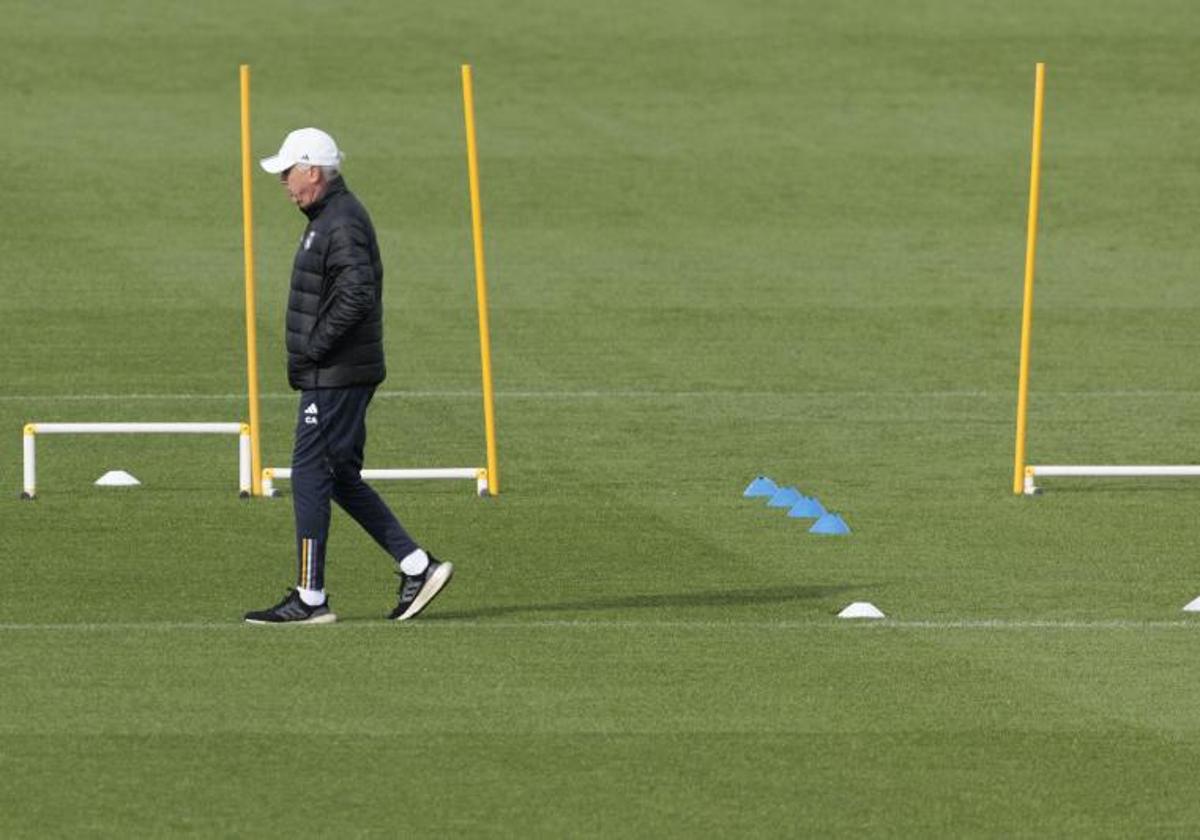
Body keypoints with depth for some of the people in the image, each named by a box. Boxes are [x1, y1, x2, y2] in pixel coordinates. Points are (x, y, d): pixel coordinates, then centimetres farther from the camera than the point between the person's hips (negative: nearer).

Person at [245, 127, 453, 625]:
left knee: (310, 477, -7)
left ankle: (310, 599, -4)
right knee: (342, 479, 14)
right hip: (332, 374, 11)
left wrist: (314, 348, -21)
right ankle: (417, 566, 14)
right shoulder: (329, 219, 17)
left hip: (336, 377, -11)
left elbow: (356, 295, -28)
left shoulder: (341, 224, -16)